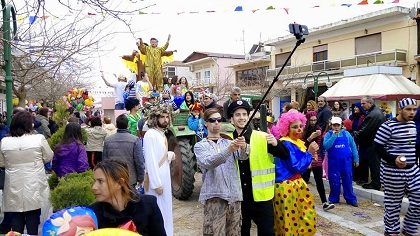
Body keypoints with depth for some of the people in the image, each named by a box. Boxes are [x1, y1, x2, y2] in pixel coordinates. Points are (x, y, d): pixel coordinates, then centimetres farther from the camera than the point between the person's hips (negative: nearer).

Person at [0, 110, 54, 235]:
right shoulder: (39, 138, -13)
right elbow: (48, 158, 0)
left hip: (14, 189, 2)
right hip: (34, 188, -2)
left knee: (16, 220, 13)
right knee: (33, 220, 10)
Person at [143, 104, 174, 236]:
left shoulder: (162, 134, 10)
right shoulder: (151, 135, -17)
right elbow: (151, 160, -21)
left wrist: (169, 156, 1)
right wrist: (156, 184, -21)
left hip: (164, 178, 9)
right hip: (156, 180, -9)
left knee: (165, 210, 17)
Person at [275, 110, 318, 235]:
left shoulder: (298, 143, 11)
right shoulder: (286, 144, -17)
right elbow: (296, 167, -22)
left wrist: (310, 156, 3)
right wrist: (309, 153, -17)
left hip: (297, 184, 9)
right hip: (286, 186, -9)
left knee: (306, 214, 15)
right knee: (289, 218, 1)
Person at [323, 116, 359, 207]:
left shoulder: (346, 134, 2)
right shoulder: (328, 134, -2)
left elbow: (353, 146, 6)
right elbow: (326, 146, -16)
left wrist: (356, 159, 4)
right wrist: (334, 135, -17)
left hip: (346, 161, 1)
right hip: (333, 162, -1)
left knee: (348, 180, 8)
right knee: (334, 181, 7)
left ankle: (351, 199, 18)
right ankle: (333, 199, 21)